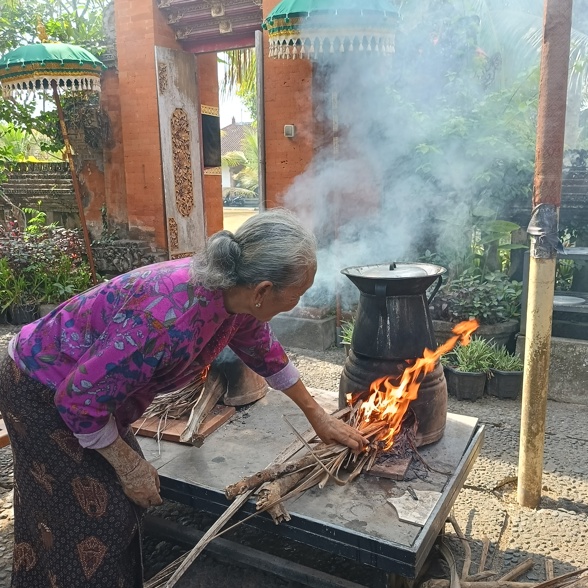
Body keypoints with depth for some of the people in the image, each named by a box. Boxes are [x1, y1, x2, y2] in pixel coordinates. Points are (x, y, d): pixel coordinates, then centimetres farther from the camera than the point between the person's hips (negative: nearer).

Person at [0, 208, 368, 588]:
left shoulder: (232, 291, -13)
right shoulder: (170, 318, -40)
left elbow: (265, 352, 6)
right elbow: (79, 398, -30)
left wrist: (318, 416, 14)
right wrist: (129, 465, -15)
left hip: (90, 387, 8)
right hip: (43, 394, -7)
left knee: (123, 501, 16)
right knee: (95, 516, 1)